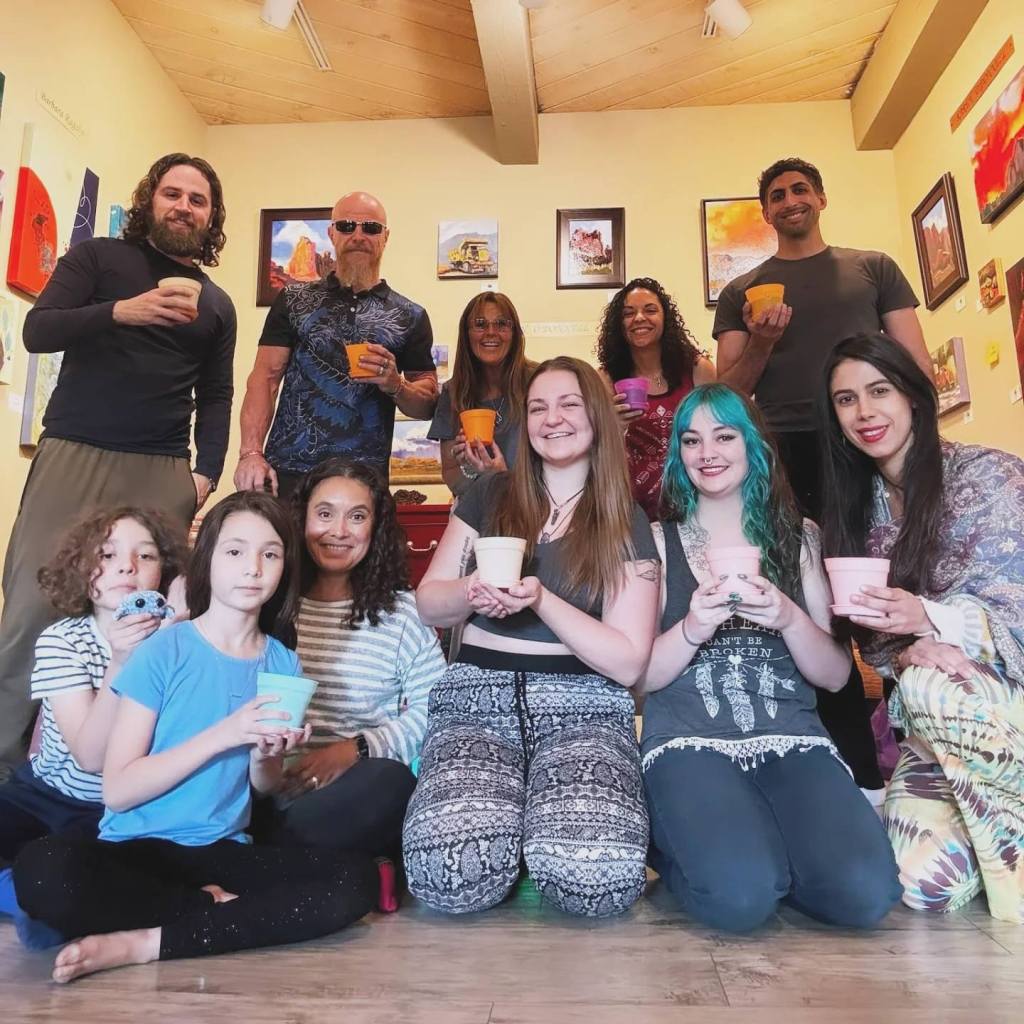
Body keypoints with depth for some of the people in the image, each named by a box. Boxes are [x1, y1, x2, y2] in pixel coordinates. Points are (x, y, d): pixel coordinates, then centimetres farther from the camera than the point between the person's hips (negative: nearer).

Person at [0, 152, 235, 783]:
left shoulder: (217, 304, 19)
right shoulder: (98, 257, 11)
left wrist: (207, 472, 2)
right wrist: (119, 311, -18)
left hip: (163, 474, 2)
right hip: (73, 456, -2)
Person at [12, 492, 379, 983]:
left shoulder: (282, 662, 2)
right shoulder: (163, 651, -8)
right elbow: (117, 790, -12)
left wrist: (265, 756, -12)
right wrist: (223, 734, -22)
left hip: (223, 850, 4)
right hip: (136, 847, -3)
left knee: (356, 879, -23)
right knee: (42, 872, -36)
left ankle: (145, 943, -15)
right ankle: (216, 906, -12)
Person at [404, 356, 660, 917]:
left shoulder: (627, 524, 4)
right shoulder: (488, 497, 9)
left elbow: (629, 661, -4)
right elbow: (428, 604, 11)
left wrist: (541, 599, -17)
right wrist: (470, 593, -13)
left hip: (582, 707, 0)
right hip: (477, 698, 1)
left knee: (598, 878, -28)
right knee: (451, 876, -26)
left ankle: (537, 838, 7)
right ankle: (512, 827, 9)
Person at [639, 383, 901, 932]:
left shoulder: (799, 537, 12)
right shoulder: (658, 542, 7)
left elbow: (836, 675, 8)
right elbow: (640, 675, 2)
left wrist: (789, 619, -12)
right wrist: (694, 628, -17)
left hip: (791, 740, 2)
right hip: (688, 741, -1)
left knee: (865, 891, -24)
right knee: (739, 894, -27)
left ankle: (757, 846, 5)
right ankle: (683, 841, 6)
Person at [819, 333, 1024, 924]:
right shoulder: (856, 507, 5)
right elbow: (875, 641, 4)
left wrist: (929, 618, -34)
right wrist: (909, 650, -19)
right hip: (934, 724, 4)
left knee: (929, 687, -36)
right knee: (927, 883, -19)